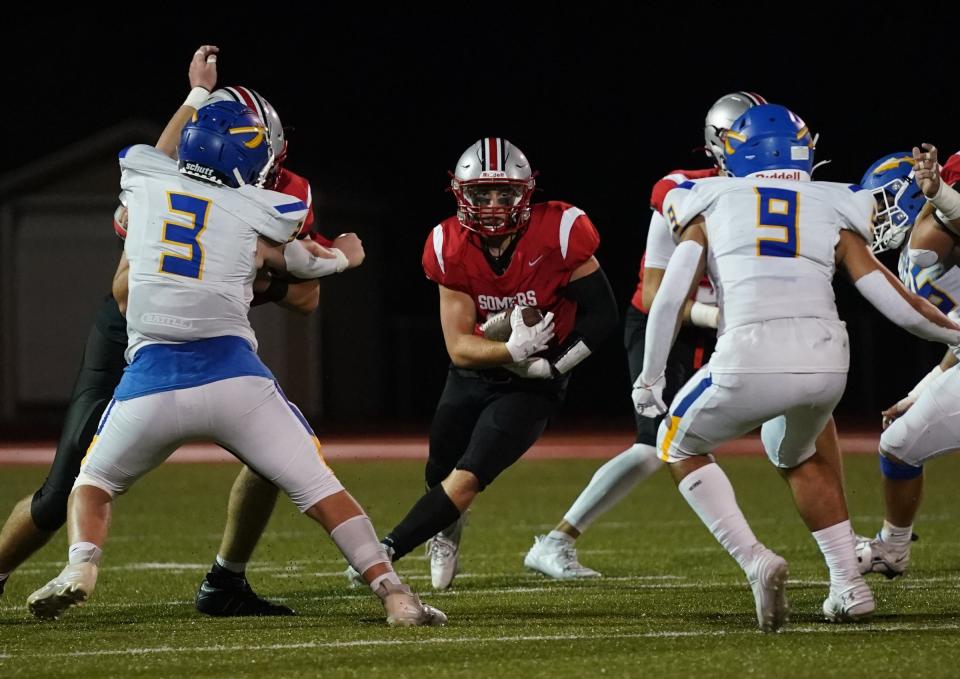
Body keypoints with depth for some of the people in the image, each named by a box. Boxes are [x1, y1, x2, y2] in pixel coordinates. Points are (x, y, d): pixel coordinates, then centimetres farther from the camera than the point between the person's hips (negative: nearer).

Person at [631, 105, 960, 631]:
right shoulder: (833, 212, 17)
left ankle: (755, 562, 3)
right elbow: (896, 303, 13)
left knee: (680, 447, 24)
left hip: (749, 364, -3)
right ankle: (849, 583, 23)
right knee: (796, 454, 34)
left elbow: (670, 296, 4)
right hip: (825, 361, 3)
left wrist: (650, 378, 15)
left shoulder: (710, 207, 14)